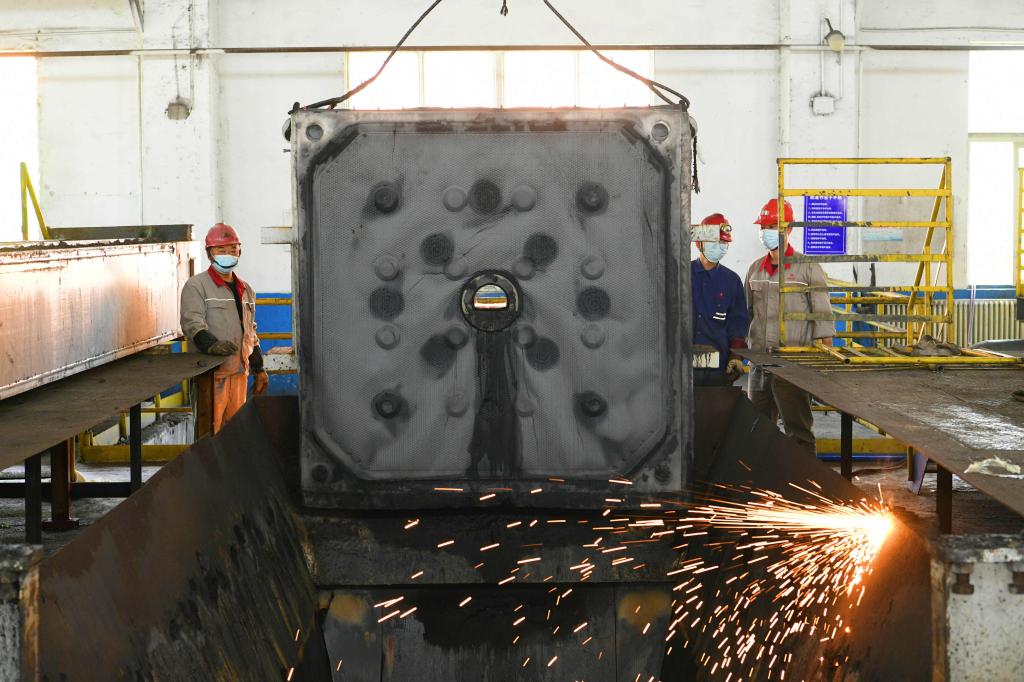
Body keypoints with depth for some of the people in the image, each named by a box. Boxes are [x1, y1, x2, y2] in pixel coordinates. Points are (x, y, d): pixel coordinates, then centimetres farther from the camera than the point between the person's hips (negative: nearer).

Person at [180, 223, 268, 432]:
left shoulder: (245, 290, 21)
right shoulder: (196, 286, -2)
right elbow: (192, 324, -14)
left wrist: (258, 368, 22)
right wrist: (211, 344, -32)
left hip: (239, 372, 7)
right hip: (210, 372, -7)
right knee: (210, 432, -11)